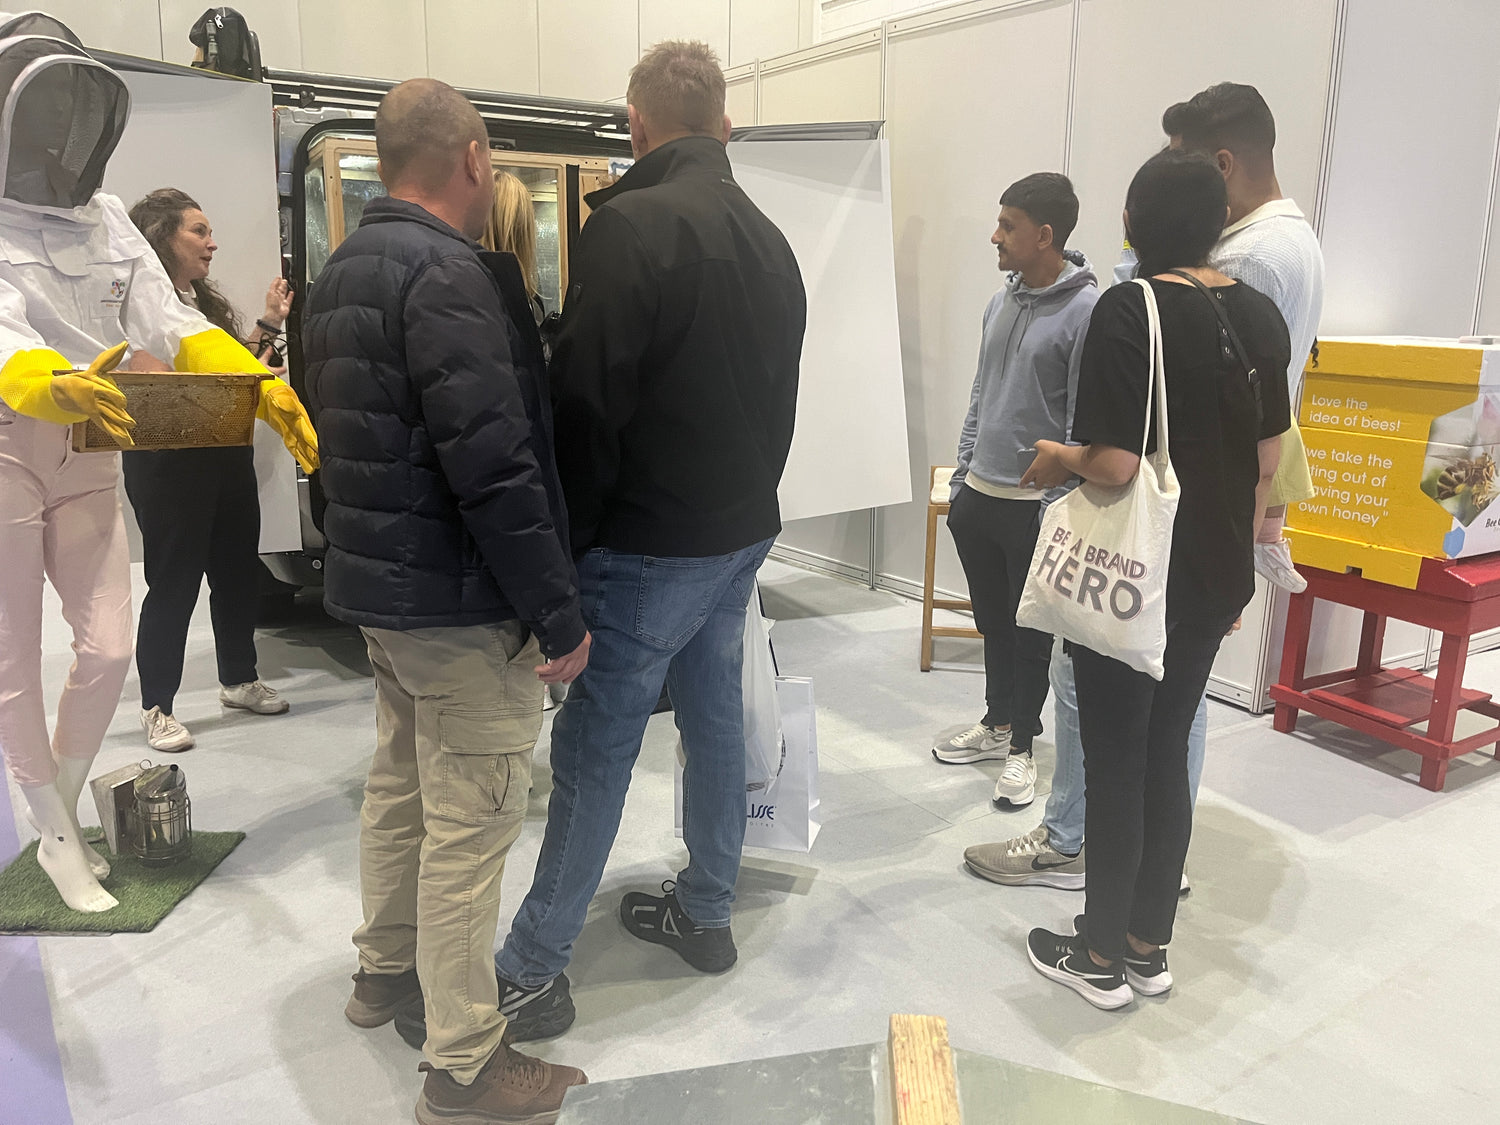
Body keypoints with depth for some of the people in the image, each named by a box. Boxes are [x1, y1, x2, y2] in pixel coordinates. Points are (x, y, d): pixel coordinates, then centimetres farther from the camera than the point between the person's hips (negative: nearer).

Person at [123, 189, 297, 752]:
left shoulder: (205, 300, 15)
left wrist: (268, 326, 12)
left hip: (227, 457, 8)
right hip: (168, 466, -8)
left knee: (237, 569, 14)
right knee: (174, 584, -1)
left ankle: (239, 679, 31)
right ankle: (156, 706, 13)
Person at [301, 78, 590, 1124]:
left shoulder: (345, 268, 12)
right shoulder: (449, 273, -20)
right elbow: (496, 468, -26)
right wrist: (560, 614, -21)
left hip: (378, 581, 10)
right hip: (460, 603, -10)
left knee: (401, 785, 23)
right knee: (469, 824, 0)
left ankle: (386, 970, 42)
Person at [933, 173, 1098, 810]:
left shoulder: (1086, 311, -14)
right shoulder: (1002, 302, 9)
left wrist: (1058, 506, -16)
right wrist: (962, 476, 14)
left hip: (1034, 504, -7)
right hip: (978, 496, 7)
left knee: (1030, 631, 7)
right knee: (993, 621, 18)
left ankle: (1021, 747, 22)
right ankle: (996, 723, 35)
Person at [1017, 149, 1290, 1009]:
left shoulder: (1130, 310, -16)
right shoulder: (1259, 314, 5)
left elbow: (1116, 464, -23)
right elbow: (1268, 460, 10)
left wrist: (1059, 459, -2)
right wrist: (1239, 559, 20)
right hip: (1217, 578, 7)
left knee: (1115, 762, 6)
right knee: (1168, 754, 16)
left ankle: (1103, 957, 20)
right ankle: (1150, 947, 28)